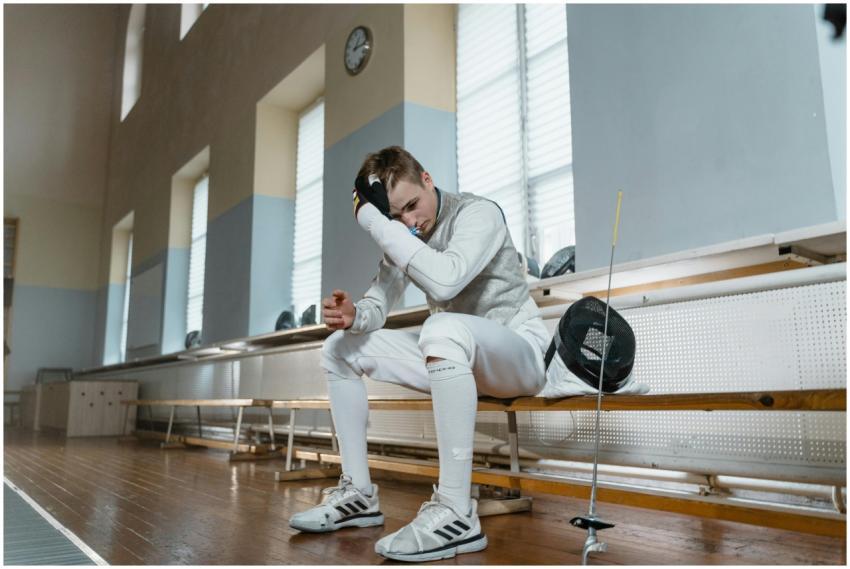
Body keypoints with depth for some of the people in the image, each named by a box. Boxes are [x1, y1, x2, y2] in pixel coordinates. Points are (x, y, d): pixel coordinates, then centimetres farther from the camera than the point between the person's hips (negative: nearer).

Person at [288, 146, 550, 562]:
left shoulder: (478, 213, -18)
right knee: (339, 348, 2)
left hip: (519, 351, -7)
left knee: (443, 329, -41)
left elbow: (444, 280, -37)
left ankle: (456, 513, -35)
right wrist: (354, 315, -25)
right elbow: (380, 301, -1)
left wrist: (370, 218, -32)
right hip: (455, 357, 7)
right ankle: (358, 493, 1)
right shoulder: (400, 233, 4)